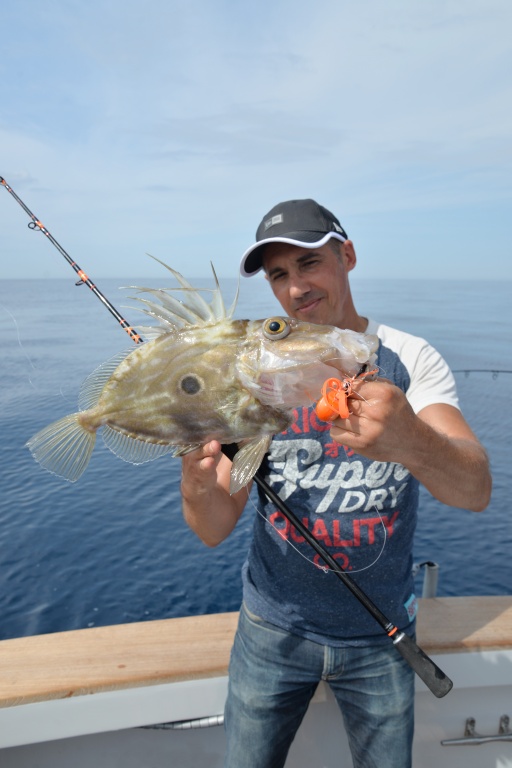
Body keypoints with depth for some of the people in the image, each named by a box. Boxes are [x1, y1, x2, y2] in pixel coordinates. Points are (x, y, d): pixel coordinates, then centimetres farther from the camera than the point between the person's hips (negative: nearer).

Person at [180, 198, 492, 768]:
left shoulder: (410, 359, -11)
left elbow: (476, 490, -25)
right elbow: (216, 529, -13)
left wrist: (409, 442, -47)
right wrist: (199, 486, -36)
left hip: (380, 633, 0)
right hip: (275, 626, 1)